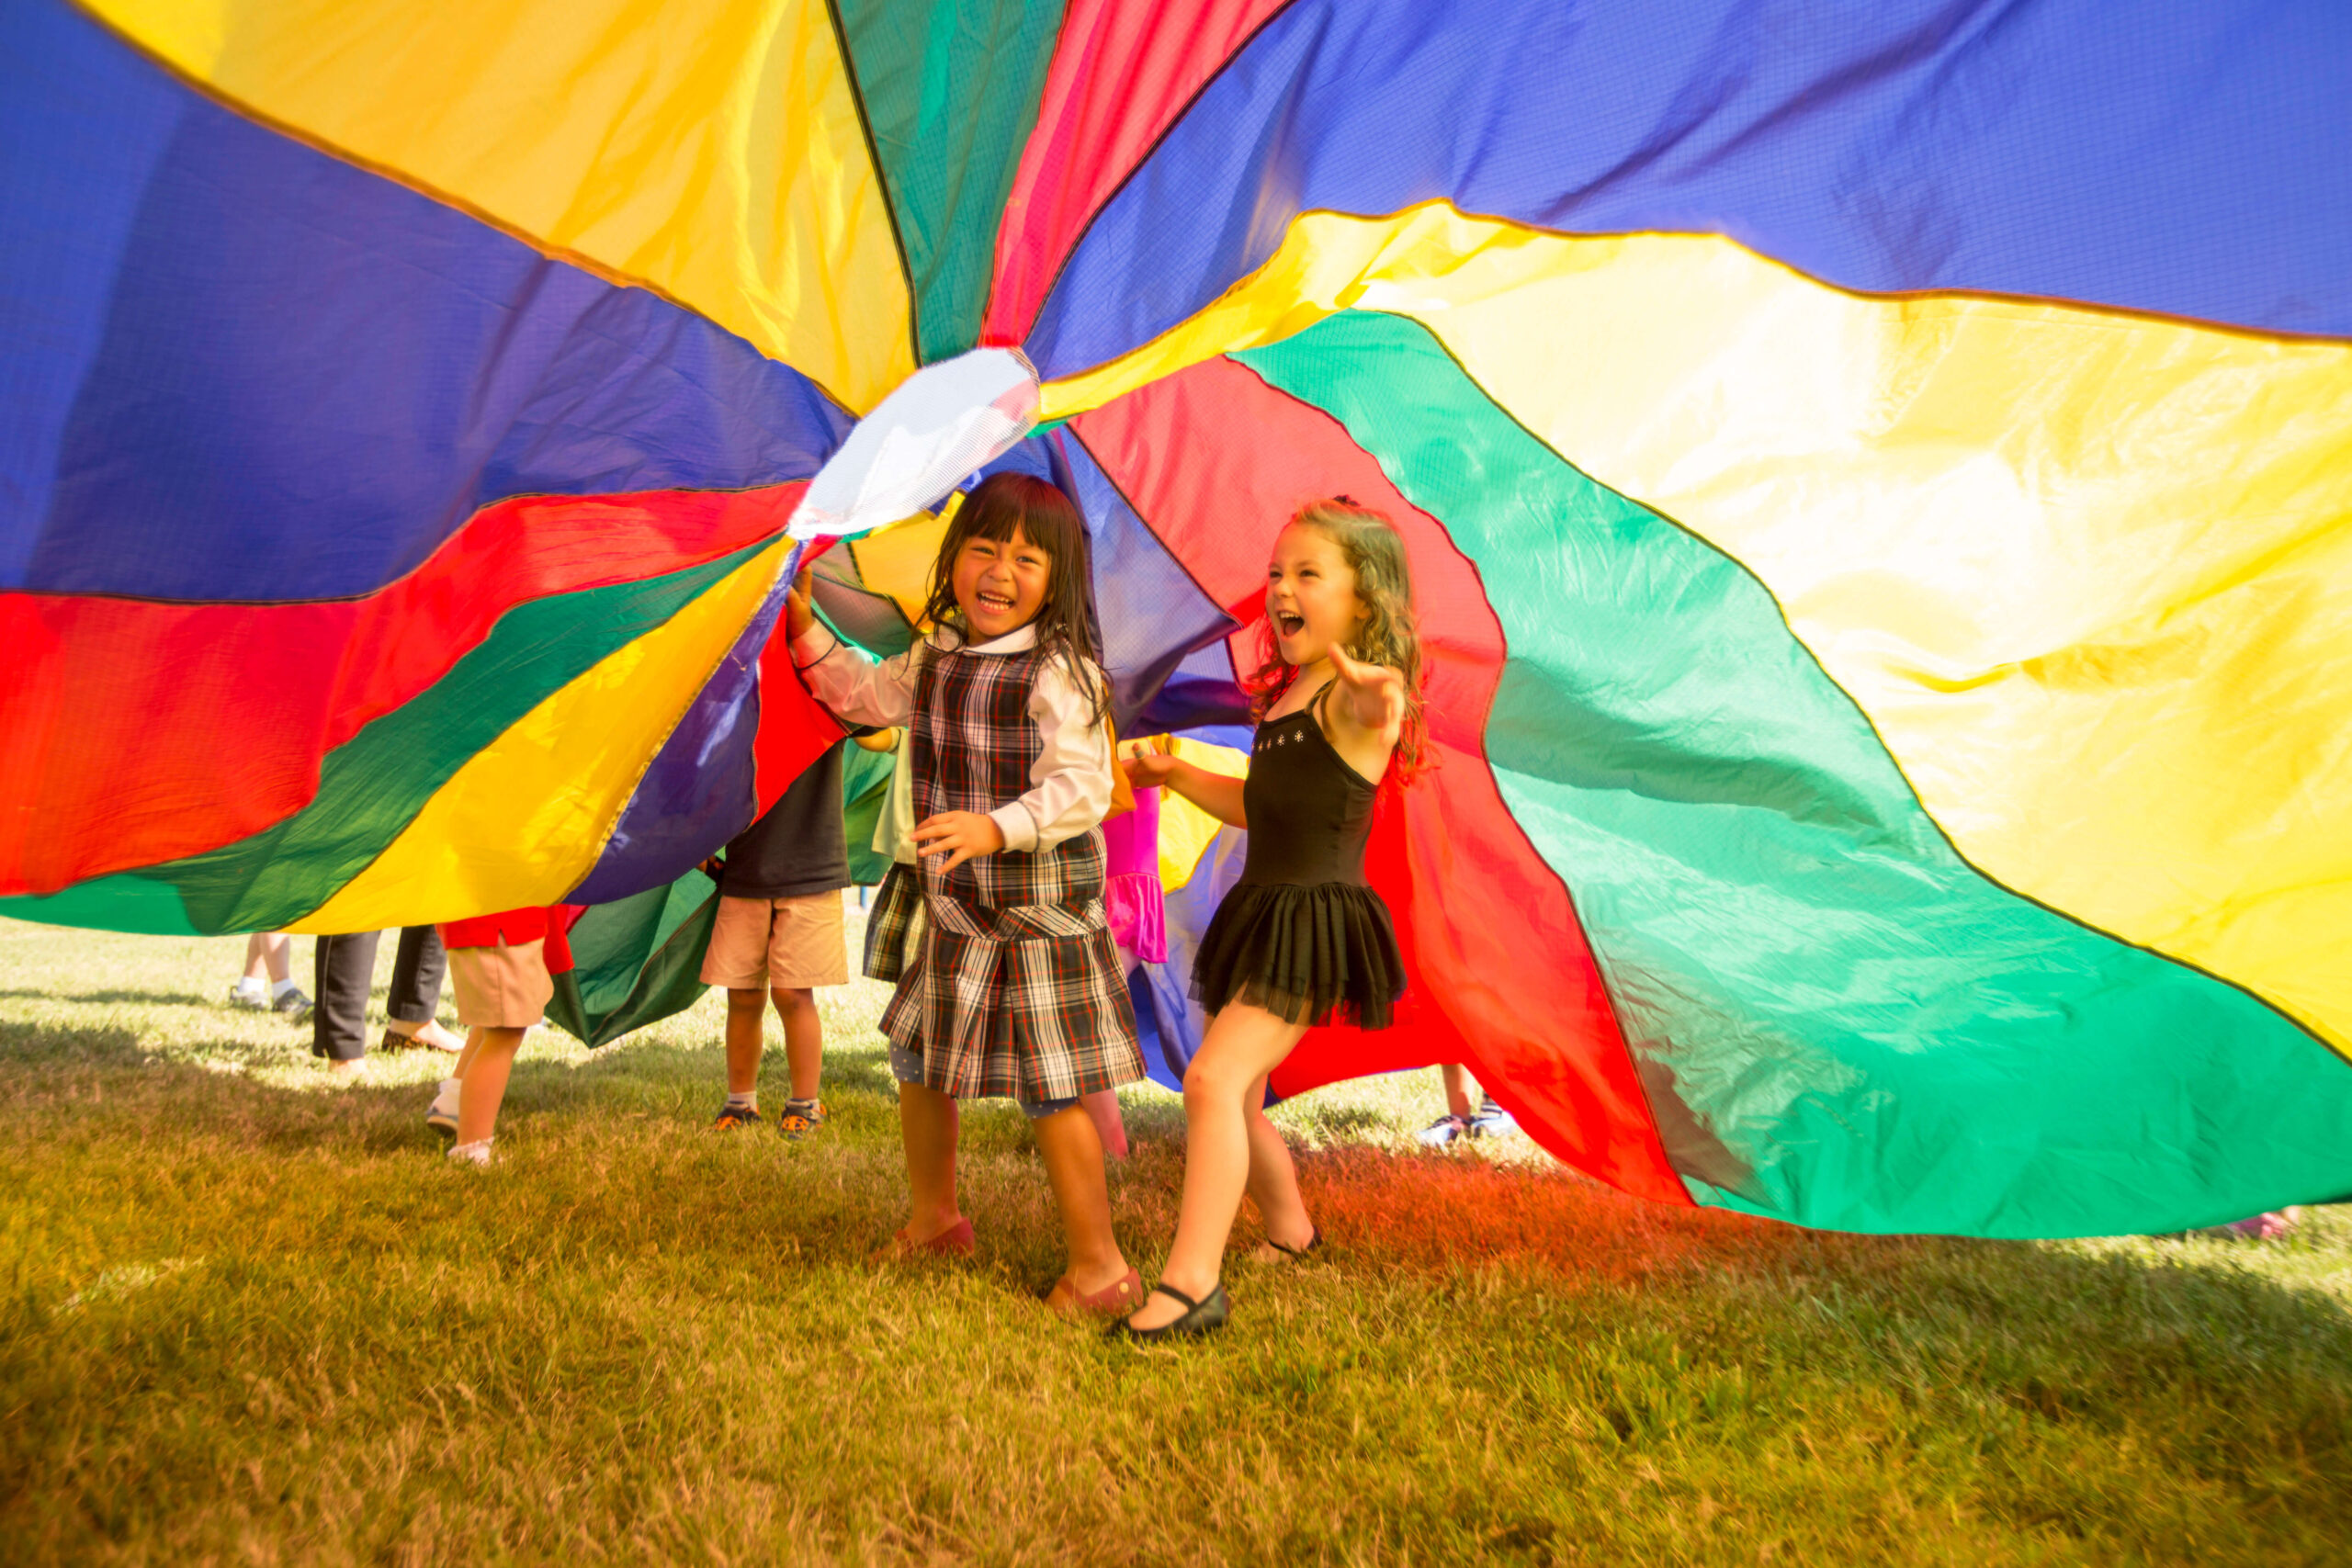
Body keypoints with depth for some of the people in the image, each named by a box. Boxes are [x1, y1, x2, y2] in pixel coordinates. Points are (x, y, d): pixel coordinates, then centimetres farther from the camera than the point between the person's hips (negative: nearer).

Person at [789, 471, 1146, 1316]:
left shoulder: (1059, 672, -17)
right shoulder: (933, 658, 6)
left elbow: (1082, 788, -25)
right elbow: (865, 695, 22)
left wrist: (999, 827, -38)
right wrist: (807, 628, 14)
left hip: (1036, 908, -8)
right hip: (951, 907, 8)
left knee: (1050, 1088, -4)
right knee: (918, 1059, 21)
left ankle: (1098, 1266, 10)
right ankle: (933, 1216, 43)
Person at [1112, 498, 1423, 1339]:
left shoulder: (1356, 695, -13)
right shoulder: (1285, 694, 16)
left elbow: (1379, 704, -41)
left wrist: (1382, 702, -63)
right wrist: (1177, 775, 19)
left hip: (1315, 918, -10)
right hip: (1264, 911, 10)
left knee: (1215, 1079, -22)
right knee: (1236, 1098, 18)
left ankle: (1191, 1283, -19)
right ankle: (1290, 1233, 40)